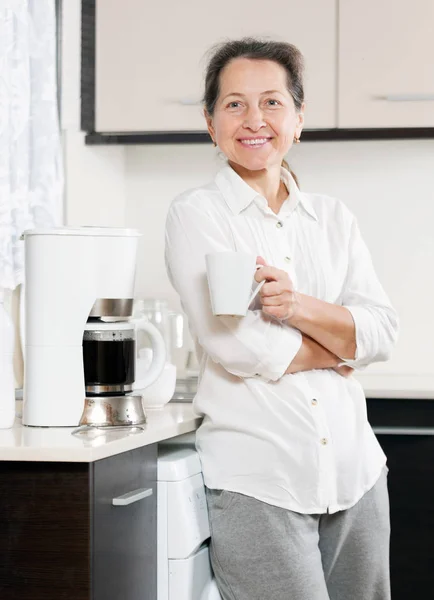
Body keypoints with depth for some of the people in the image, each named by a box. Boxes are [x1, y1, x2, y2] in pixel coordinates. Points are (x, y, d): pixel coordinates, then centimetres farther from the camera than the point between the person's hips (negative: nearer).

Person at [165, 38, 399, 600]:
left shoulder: (333, 217, 13)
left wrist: (297, 306, -14)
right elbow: (234, 347, -12)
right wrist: (336, 348, 0)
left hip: (353, 469, 5)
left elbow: (381, 332, 3)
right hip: (256, 481, -5)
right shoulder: (196, 213, -1)